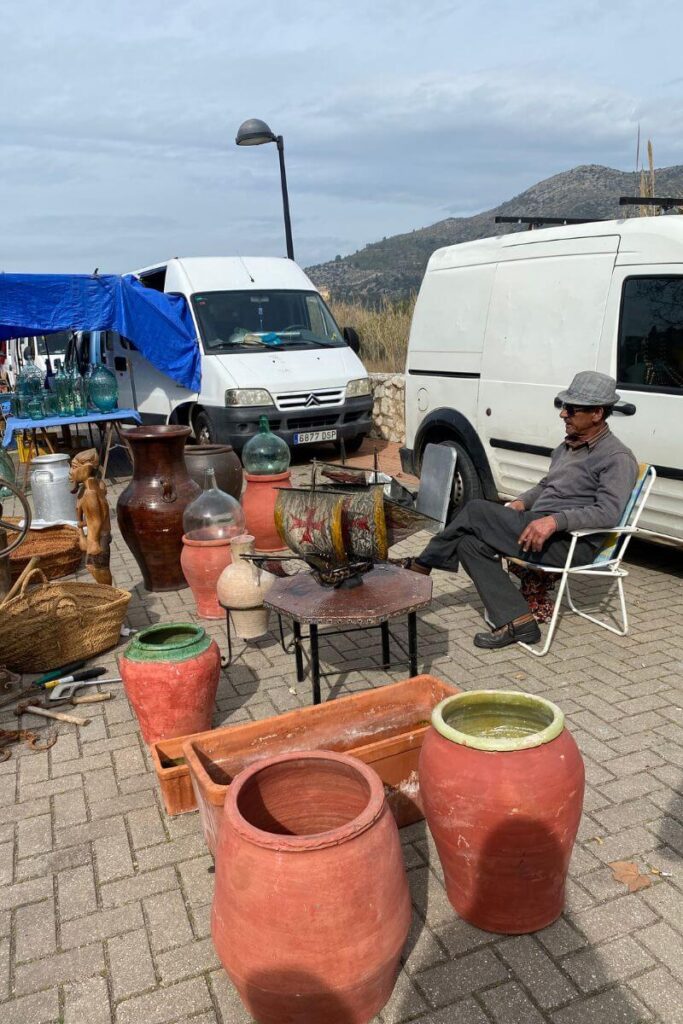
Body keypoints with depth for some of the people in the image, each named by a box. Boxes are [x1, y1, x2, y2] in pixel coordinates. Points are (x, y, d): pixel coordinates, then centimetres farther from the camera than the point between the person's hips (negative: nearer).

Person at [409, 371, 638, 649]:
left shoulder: (617, 457, -8)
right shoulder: (568, 446, 20)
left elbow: (608, 513, -21)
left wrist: (554, 520, -31)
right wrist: (521, 502, 10)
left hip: (571, 542, -10)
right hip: (534, 523, 10)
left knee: (476, 511, -19)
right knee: (471, 544, -11)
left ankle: (420, 567, -4)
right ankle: (517, 623, -12)